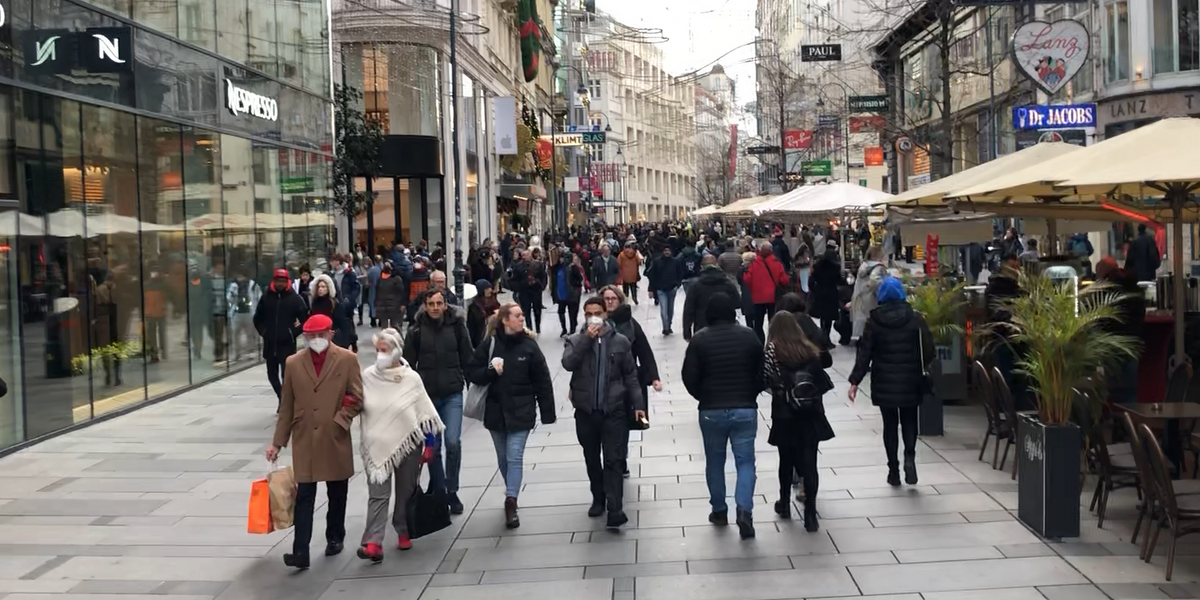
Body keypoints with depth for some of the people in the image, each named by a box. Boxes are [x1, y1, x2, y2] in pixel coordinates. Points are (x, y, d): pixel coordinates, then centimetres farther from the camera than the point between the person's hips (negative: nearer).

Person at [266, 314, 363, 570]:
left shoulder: (347, 359, -3)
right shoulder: (293, 363, 4)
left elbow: (357, 398, -2)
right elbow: (286, 406, 7)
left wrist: (338, 421, -12)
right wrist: (278, 441, 6)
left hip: (335, 440, -1)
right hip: (304, 441, 1)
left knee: (337, 495, 13)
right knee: (304, 496, -4)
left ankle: (335, 538, 32)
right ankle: (301, 551, -5)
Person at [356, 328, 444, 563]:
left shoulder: (412, 378, -6)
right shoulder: (367, 377, -2)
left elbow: (426, 414, -2)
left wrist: (430, 445, -3)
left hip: (408, 444, 0)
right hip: (377, 445, 0)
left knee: (405, 493, 12)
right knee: (377, 495, -7)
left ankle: (403, 532, 30)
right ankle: (373, 543, -13)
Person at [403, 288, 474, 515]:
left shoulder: (456, 325, -2)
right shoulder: (416, 330, -3)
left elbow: (467, 359, 3)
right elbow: (408, 364, 2)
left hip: (452, 394, -1)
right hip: (426, 394, 1)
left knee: (453, 442, -10)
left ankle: (452, 491, 6)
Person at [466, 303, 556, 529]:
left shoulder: (529, 345, -5)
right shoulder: (489, 345, -3)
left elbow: (542, 381, -3)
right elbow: (472, 374, 0)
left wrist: (547, 412, -5)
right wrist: (490, 370, -20)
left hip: (521, 411, -2)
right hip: (495, 410, 2)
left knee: (514, 457, -8)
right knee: (503, 458, 15)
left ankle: (511, 503, -9)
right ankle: (511, 492, 35)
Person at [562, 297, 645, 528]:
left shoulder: (620, 341, 2)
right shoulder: (576, 341, 3)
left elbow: (631, 375, 4)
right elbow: (568, 363, -16)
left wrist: (638, 404, -2)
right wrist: (587, 338, -19)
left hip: (614, 410, -2)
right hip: (585, 411, 2)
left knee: (614, 460, -6)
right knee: (592, 459, 15)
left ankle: (615, 509, -8)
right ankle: (598, 499, 30)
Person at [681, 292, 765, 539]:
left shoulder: (699, 339, -6)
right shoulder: (749, 335, -1)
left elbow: (689, 377, -6)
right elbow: (762, 372, 5)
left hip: (711, 410, 0)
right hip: (745, 408, 1)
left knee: (715, 461, 15)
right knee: (745, 460, 4)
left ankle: (719, 510, 22)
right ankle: (744, 509, -13)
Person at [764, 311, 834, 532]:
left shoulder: (771, 352, -8)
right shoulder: (810, 349, 1)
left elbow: (764, 381, -14)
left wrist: (778, 385, 5)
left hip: (784, 415, -1)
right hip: (811, 415, 2)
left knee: (786, 461, 16)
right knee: (809, 463, 2)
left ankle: (785, 504, 32)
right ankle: (810, 514, -1)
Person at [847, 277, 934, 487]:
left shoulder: (874, 321, -5)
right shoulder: (915, 318, -4)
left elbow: (864, 353, -6)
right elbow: (928, 349, -3)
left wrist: (855, 381, -3)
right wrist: (922, 368, 17)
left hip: (884, 382, 0)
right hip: (910, 381, 0)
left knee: (890, 423, 9)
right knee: (909, 421, 14)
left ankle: (893, 470, 10)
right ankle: (909, 457, -9)